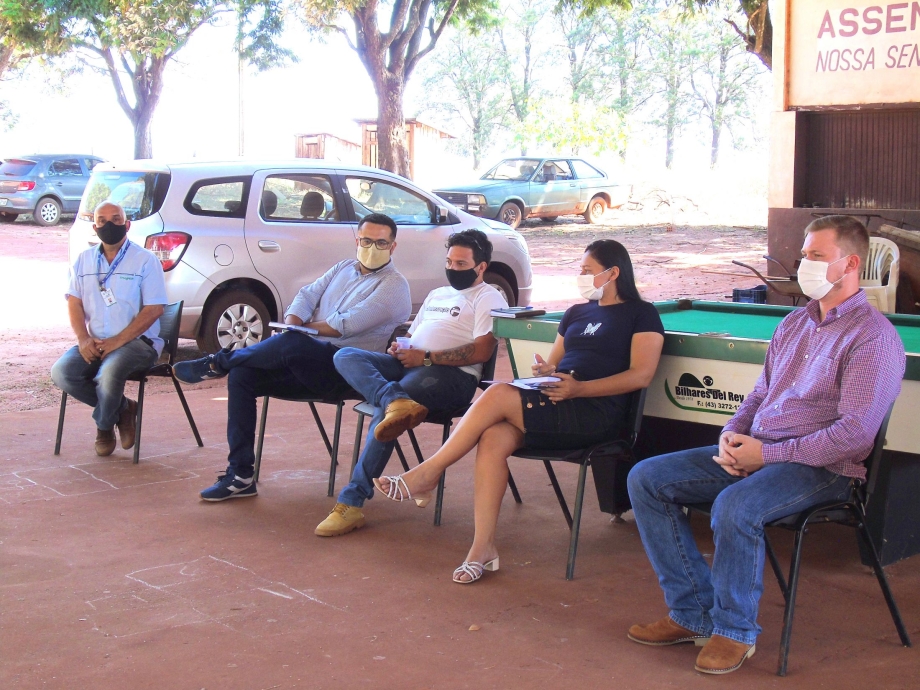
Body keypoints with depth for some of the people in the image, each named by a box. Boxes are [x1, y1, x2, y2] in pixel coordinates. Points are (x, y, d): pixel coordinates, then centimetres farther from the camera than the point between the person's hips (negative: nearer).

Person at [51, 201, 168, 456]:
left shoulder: (145, 260, -2)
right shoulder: (84, 259, 13)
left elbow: (154, 309, -9)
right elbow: (74, 303, 9)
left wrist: (117, 341, -17)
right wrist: (83, 339, -10)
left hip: (137, 340, -5)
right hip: (95, 342, 5)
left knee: (109, 373, -35)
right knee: (61, 372, -22)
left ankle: (104, 426, -4)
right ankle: (121, 408, -3)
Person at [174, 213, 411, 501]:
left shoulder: (394, 286, -4)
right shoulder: (344, 268, 22)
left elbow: (346, 325, -13)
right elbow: (306, 296, 12)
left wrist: (300, 329, -2)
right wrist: (292, 323, -9)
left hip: (345, 369, -8)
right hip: (306, 363, 8)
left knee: (290, 344, -36)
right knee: (242, 374, -13)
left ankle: (219, 363, -9)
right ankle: (240, 475, -11)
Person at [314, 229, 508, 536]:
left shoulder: (488, 298, 3)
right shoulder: (436, 295, 30)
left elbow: (481, 351, -11)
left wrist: (426, 358, -14)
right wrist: (398, 347, 6)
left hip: (450, 374, -8)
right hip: (408, 364, 8)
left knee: (384, 408, -33)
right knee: (346, 356, -16)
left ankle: (352, 502, -30)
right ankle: (397, 402, -44)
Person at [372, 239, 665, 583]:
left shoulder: (641, 314, 5)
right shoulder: (577, 313, 26)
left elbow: (641, 375, -7)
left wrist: (578, 388, -16)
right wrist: (546, 370, 3)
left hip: (595, 414, -6)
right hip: (553, 405, 6)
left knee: (498, 394, -26)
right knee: (493, 438, -27)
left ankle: (428, 473, -16)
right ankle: (483, 547, -24)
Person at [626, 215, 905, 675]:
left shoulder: (874, 338, -10)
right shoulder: (794, 323, 16)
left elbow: (855, 433, -18)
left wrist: (767, 453, -19)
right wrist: (732, 435, 0)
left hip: (820, 467, -8)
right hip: (754, 451, 9)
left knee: (735, 507, -37)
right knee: (646, 479, -4)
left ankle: (734, 630, -13)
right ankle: (694, 614, -2)